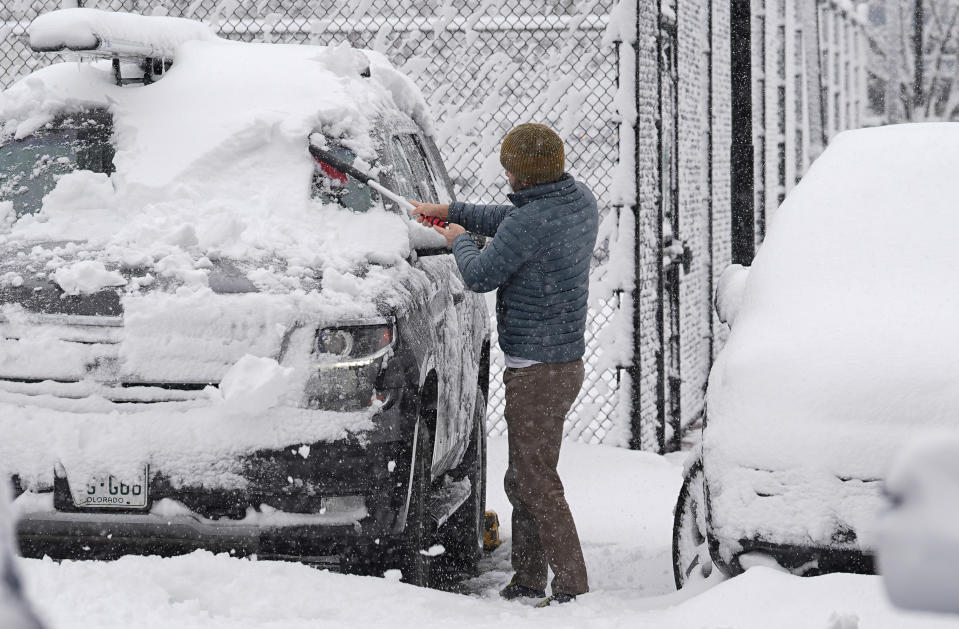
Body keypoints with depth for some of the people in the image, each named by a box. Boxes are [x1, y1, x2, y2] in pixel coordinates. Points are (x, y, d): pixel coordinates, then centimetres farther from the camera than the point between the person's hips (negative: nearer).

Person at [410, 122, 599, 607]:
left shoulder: (531, 223, -24)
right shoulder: (579, 200, 6)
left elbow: (480, 276, -14)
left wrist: (459, 240, 6)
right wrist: (447, 211, 25)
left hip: (537, 372, -10)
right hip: (565, 362, 10)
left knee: (536, 481, -5)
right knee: (523, 477, 17)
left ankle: (572, 585, -3)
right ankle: (528, 581, 24)